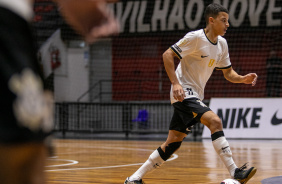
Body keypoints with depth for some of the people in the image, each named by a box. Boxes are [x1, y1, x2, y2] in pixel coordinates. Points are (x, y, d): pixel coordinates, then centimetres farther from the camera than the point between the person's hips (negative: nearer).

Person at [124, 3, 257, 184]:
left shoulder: (222, 44, 10)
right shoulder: (196, 37, -14)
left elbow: (228, 72, 18)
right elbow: (168, 55, -15)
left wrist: (243, 79, -3)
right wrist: (175, 83, -24)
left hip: (195, 97, 9)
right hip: (183, 93, -9)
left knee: (173, 142, 6)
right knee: (215, 121, -25)